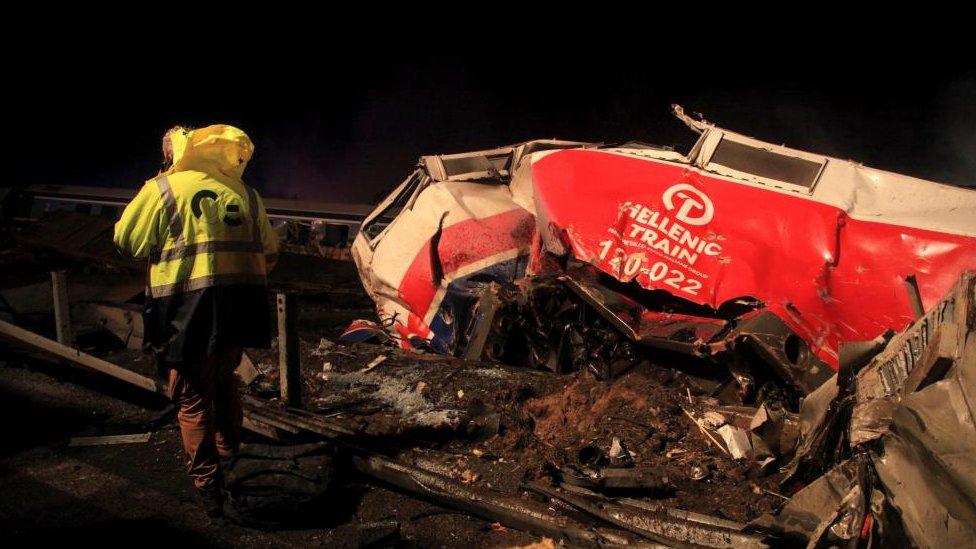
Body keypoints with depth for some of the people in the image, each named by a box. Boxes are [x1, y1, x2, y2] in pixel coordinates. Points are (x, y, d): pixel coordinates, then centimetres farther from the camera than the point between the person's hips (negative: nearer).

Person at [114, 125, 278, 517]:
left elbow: (126, 240, 6)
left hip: (189, 309, -5)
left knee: (193, 397, 6)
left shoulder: (162, 189, -1)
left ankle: (207, 484, 5)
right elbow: (269, 253, 16)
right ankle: (229, 450, 40)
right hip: (241, 308, 5)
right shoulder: (242, 192, 12)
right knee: (224, 380, 27)